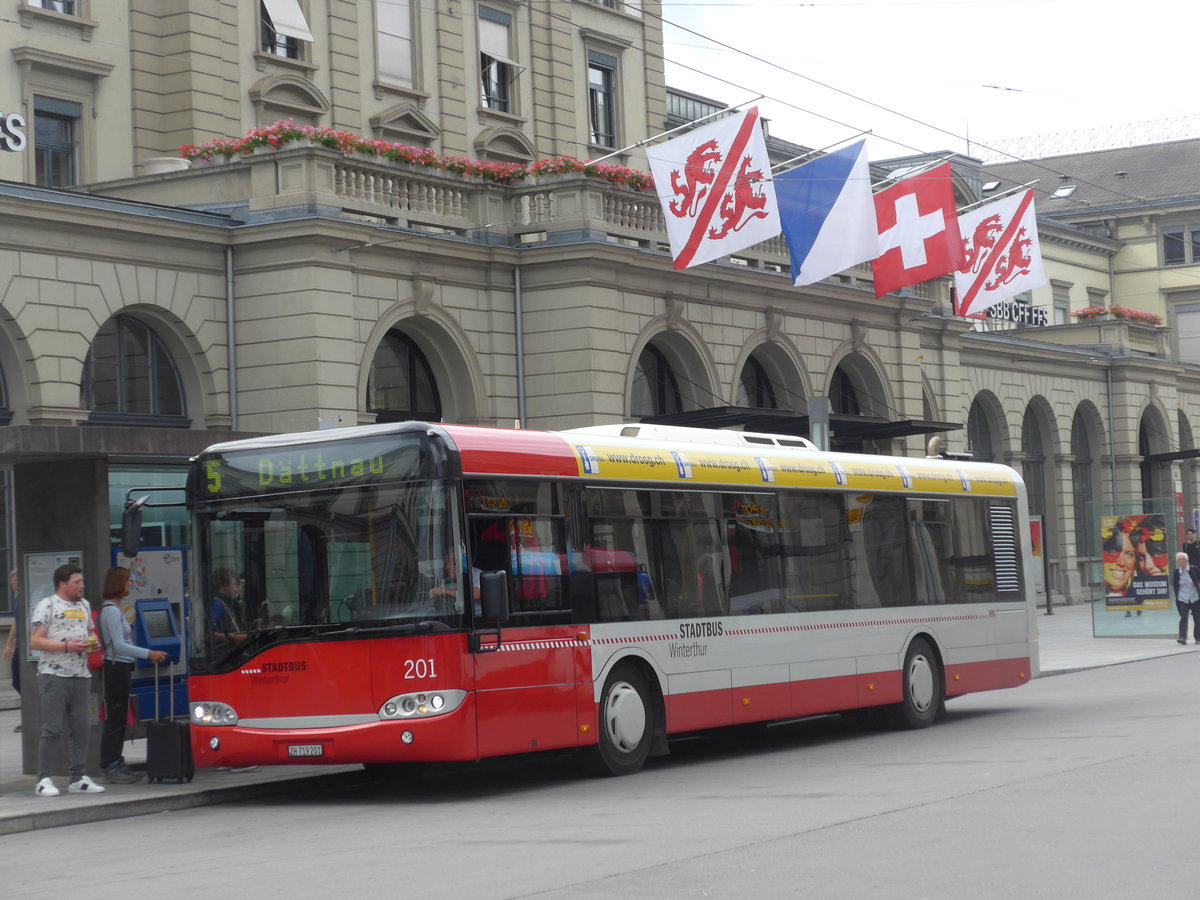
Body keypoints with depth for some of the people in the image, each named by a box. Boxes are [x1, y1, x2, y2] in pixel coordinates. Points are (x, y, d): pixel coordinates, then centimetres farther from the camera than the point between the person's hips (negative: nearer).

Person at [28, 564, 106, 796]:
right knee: (52, 729, -6)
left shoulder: (84, 605, 18)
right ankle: (43, 779, 0)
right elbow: (35, 642, -9)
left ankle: (79, 778, 11)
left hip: (80, 675, 6)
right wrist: (66, 646, -17)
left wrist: (94, 644, 5)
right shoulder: (46, 605, -3)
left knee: (80, 728, 5)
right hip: (54, 675, -6)